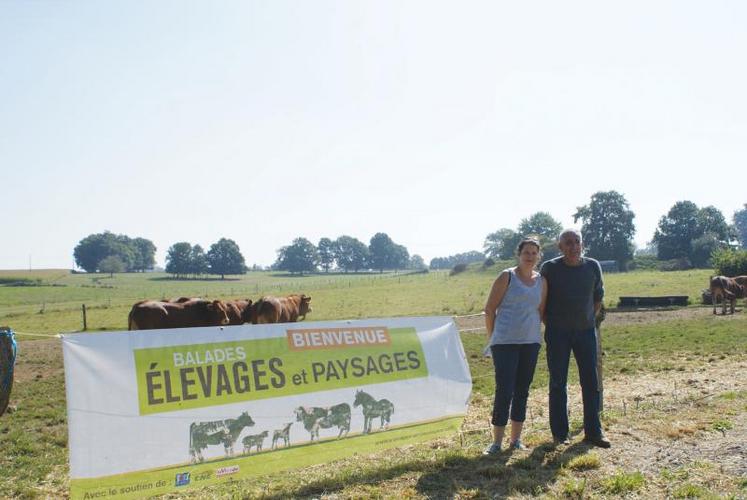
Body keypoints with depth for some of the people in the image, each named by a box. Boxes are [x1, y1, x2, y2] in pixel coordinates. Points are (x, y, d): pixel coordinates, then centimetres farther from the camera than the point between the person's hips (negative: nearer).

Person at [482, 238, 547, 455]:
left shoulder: (541, 281, 8)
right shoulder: (507, 277, -5)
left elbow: (541, 311, 17)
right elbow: (489, 309, -3)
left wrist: (535, 333, 11)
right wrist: (492, 338, 0)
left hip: (531, 342, 5)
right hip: (505, 343, -5)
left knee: (522, 391, 10)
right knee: (504, 391, -6)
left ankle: (516, 439, 22)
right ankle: (496, 442, 5)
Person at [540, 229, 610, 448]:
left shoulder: (593, 266, 1)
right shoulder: (550, 268, -8)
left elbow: (598, 296, 16)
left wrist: (590, 319, 10)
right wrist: (549, 323, 0)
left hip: (586, 331, 3)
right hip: (558, 333, -3)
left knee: (591, 382, 6)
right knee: (558, 384, 4)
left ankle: (593, 431, 18)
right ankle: (559, 433, 13)